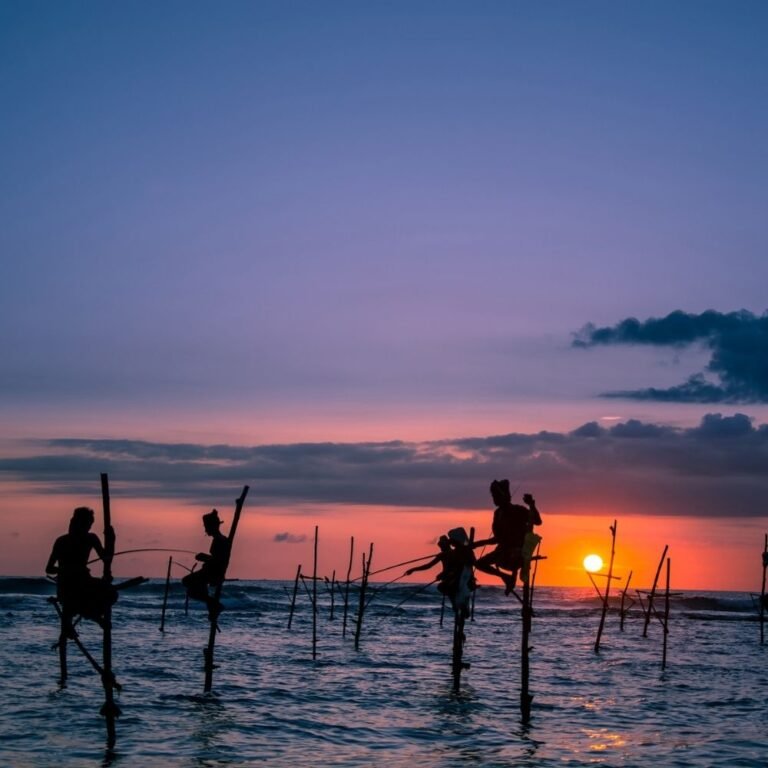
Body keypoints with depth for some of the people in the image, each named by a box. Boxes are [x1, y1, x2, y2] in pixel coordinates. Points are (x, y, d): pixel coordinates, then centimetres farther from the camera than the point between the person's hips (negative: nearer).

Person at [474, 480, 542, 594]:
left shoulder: (518, 510, -12)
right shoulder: (498, 513, 7)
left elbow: (538, 521, -27)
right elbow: (498, 538, 10)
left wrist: (532, 506, -39)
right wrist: (477, 544, 3)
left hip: (519, 550, -7)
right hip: (504, 550, 8)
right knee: (480, 563, 1)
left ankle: (513, 577, -12)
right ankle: (506, 577, 11)